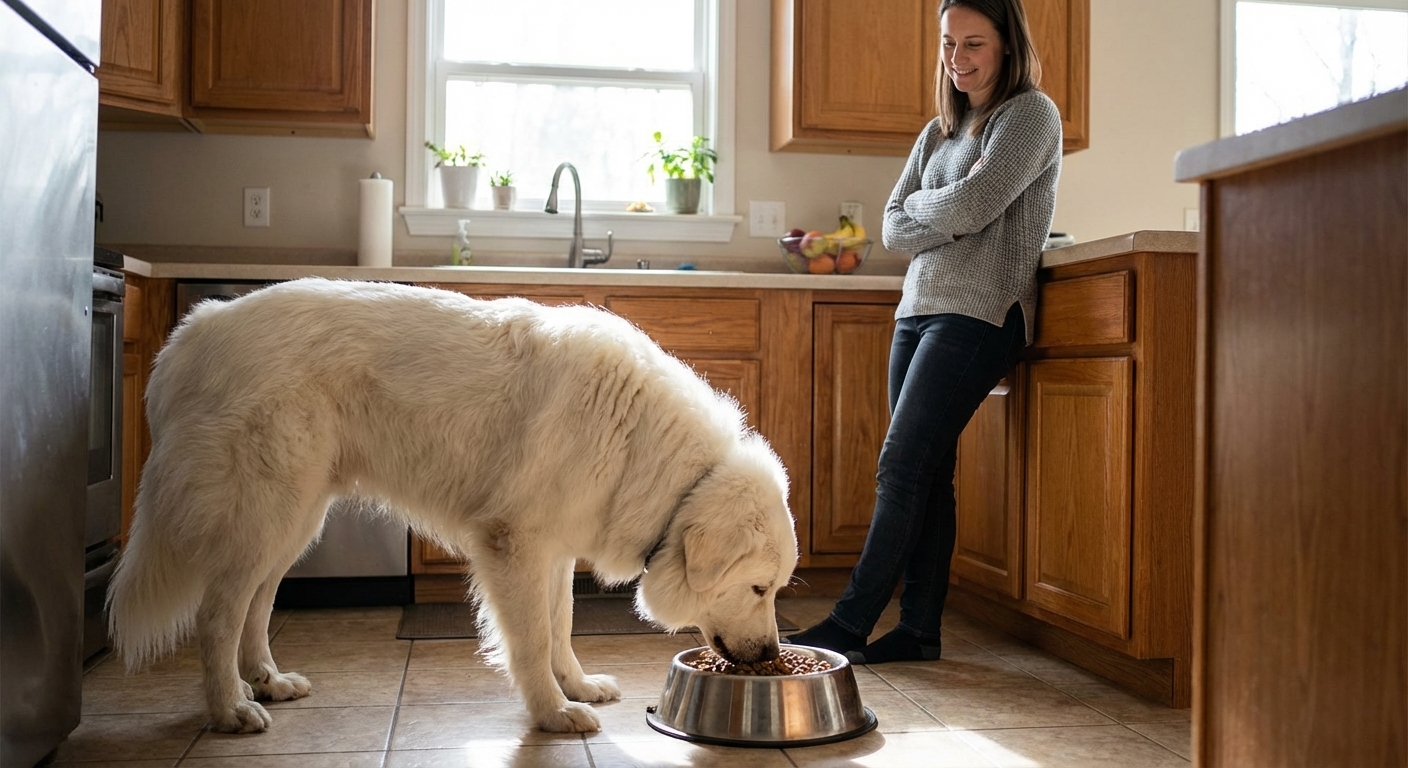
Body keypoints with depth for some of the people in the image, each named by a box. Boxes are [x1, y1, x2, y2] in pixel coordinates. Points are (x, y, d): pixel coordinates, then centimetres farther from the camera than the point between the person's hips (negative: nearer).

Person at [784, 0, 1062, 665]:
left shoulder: (1031, 114, -1)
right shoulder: (939, 131, 20)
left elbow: (969, 207, -15)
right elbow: (895, 230, 10)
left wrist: (923, 204, 4)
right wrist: (948, 211, -7)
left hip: (978, 312, -7)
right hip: (918, 310, 7)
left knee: (902, 467, -12)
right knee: (926, 472, 5)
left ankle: (849, 625, -7)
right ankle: (919, 630, 9)